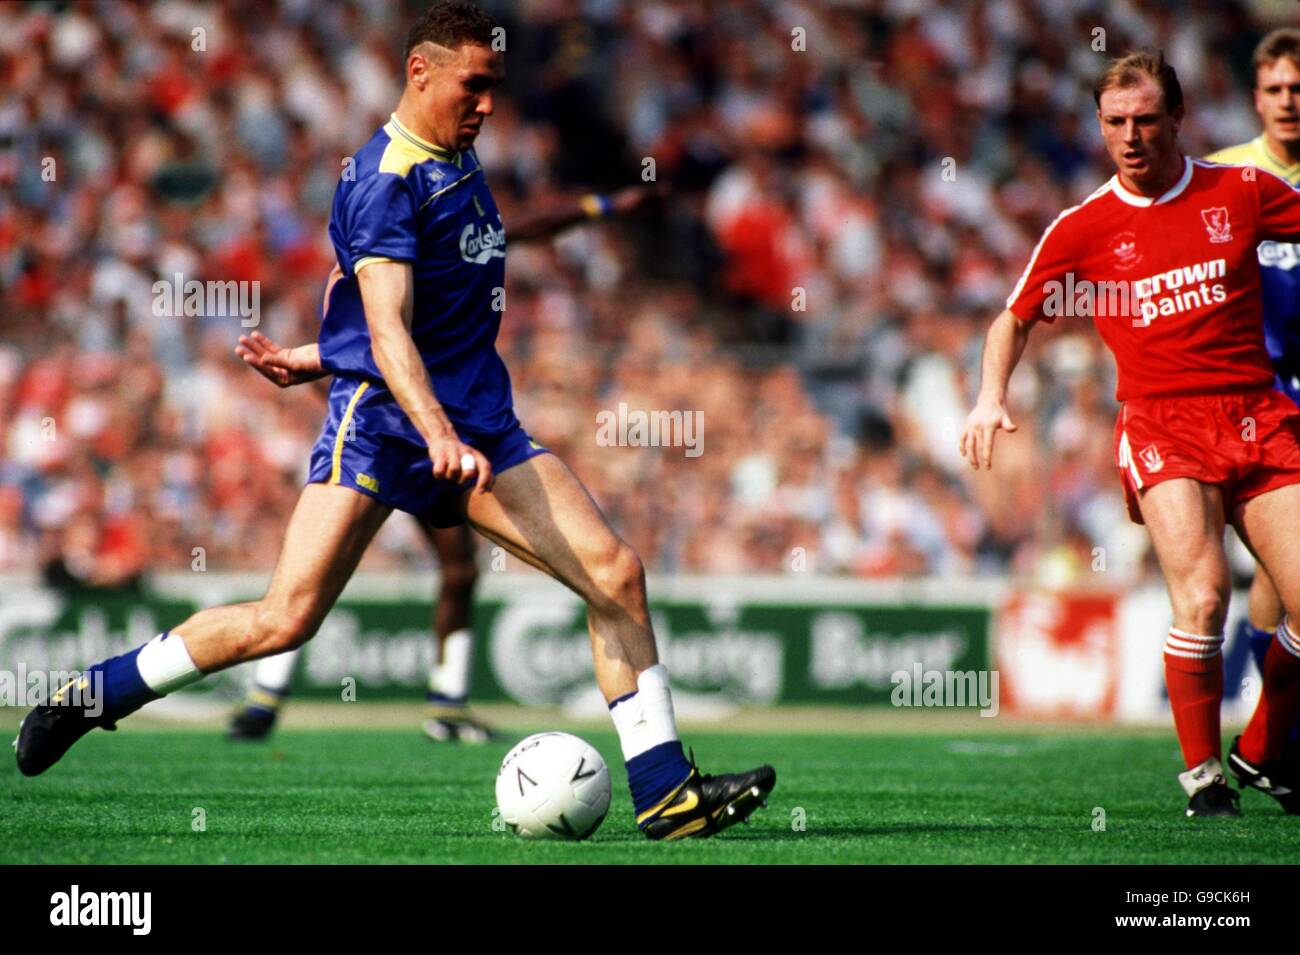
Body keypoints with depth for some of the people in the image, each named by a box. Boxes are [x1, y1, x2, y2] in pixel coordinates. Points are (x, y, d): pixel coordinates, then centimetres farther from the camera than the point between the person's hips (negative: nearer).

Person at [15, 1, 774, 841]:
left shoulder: (460, 159, 14)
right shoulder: (385, 179, -13)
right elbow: (387, 330, -25)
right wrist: (438, 434, -38)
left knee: (617, 574, -6)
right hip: (382, 420, -8)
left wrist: (317, 356, 28)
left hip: (480, 422, 8)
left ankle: (663, 790, -2)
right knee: (288, 618, -14)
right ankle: (94, 694, 4)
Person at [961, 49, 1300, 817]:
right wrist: (992, 397, 1)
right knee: (1202, 595, -24)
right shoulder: (1083, 229, 5)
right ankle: (1201, 770, -4)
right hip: (1162, 422, -2)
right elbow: (1017, 317, 15)